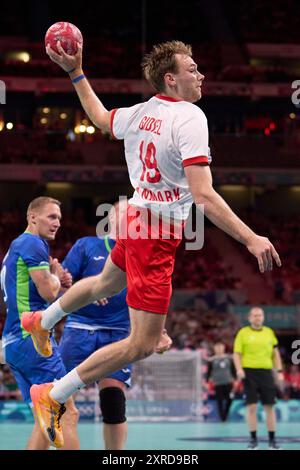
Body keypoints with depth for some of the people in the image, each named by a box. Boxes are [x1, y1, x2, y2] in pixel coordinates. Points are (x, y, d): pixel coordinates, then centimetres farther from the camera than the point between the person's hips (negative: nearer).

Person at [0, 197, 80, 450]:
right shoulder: (34, 244, -8)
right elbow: (49, 293, -14)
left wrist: (57, 281, 11)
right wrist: (57, 274, 6)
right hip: (32, 338, -10)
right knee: (68, 413, -11)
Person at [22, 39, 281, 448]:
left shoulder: (139, 112, 0)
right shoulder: (190, 117, -23)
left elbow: (100, 118, 23)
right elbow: (203, 196, -29)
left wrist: (75, 72, 33)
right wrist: (250, 239, -31)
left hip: (137, 217, 9)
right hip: (158, 235, -9)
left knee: (105, 283, 40)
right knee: (142, 345, -4)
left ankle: (41, 321, 62)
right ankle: (53, 396, 3)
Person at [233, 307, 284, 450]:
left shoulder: (269, 332, 12)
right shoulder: (243, 333, 3)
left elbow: (275, 353, 16)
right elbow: (237, 354, 0)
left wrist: (279, 371, 7)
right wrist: (239, 369, -15)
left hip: (266, 372, 2)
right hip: (249, 372, -2)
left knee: (269, 407, 1)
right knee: (252, 407, -4)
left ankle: (272, 440, 8)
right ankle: (253, 439, 5)